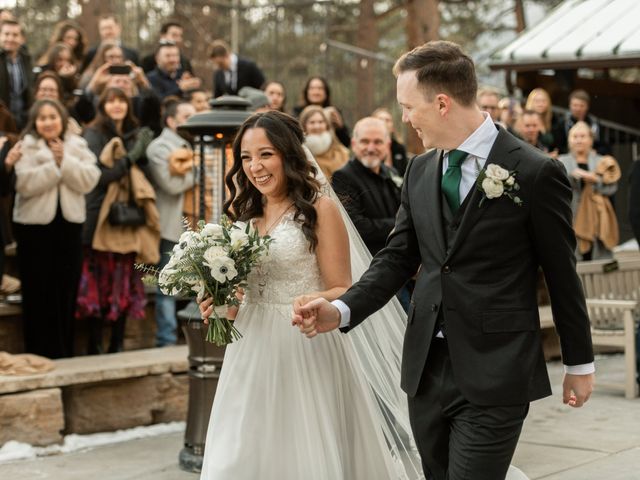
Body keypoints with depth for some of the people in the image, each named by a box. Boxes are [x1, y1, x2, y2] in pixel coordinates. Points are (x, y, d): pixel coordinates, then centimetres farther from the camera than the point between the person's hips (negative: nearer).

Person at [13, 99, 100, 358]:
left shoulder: (78, 145, 7)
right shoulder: (26, 147, -2)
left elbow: (89, 181, -6)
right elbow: (25, 184, -16)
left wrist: (65, 160, -15)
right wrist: (54, 165, -16)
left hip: (69, 225, 3)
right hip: (35, 226, -3)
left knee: (66, 292, 8)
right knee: (37, 293, 0)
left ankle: (64, 354, 17)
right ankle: (39, 355, 7)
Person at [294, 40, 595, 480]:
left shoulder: (534, 172, -9)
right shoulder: (420, 171, 8)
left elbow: (562, 274, -3)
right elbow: (397, 259, 9)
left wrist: (580, 363, 5)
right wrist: (342, 310, -8)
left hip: (495, 374, -6)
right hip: (427, 365, 6)